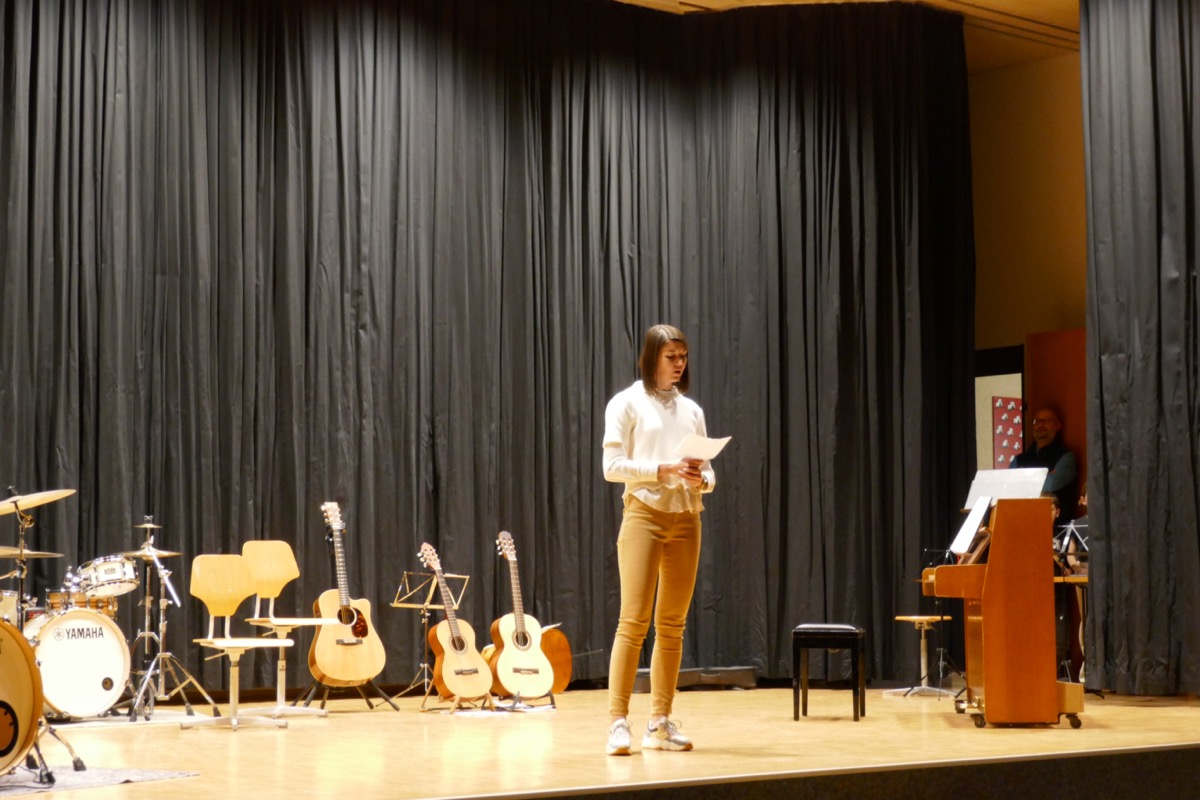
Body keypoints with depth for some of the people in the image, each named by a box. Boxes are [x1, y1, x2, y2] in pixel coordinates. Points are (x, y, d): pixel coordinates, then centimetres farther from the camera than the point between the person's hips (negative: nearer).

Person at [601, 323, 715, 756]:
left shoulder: (692, 410, 16)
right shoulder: (627, 403, 2)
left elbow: (708, 473, 15)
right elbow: (613, 466, -6)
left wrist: (701, 479, -8)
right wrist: (663, 469, -17)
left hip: (686, 519, 5)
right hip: (644, 514, -5)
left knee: (672, 624, 4)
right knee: (634, 620, -11)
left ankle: (660, 722, 9)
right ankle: (618, 721, -10)